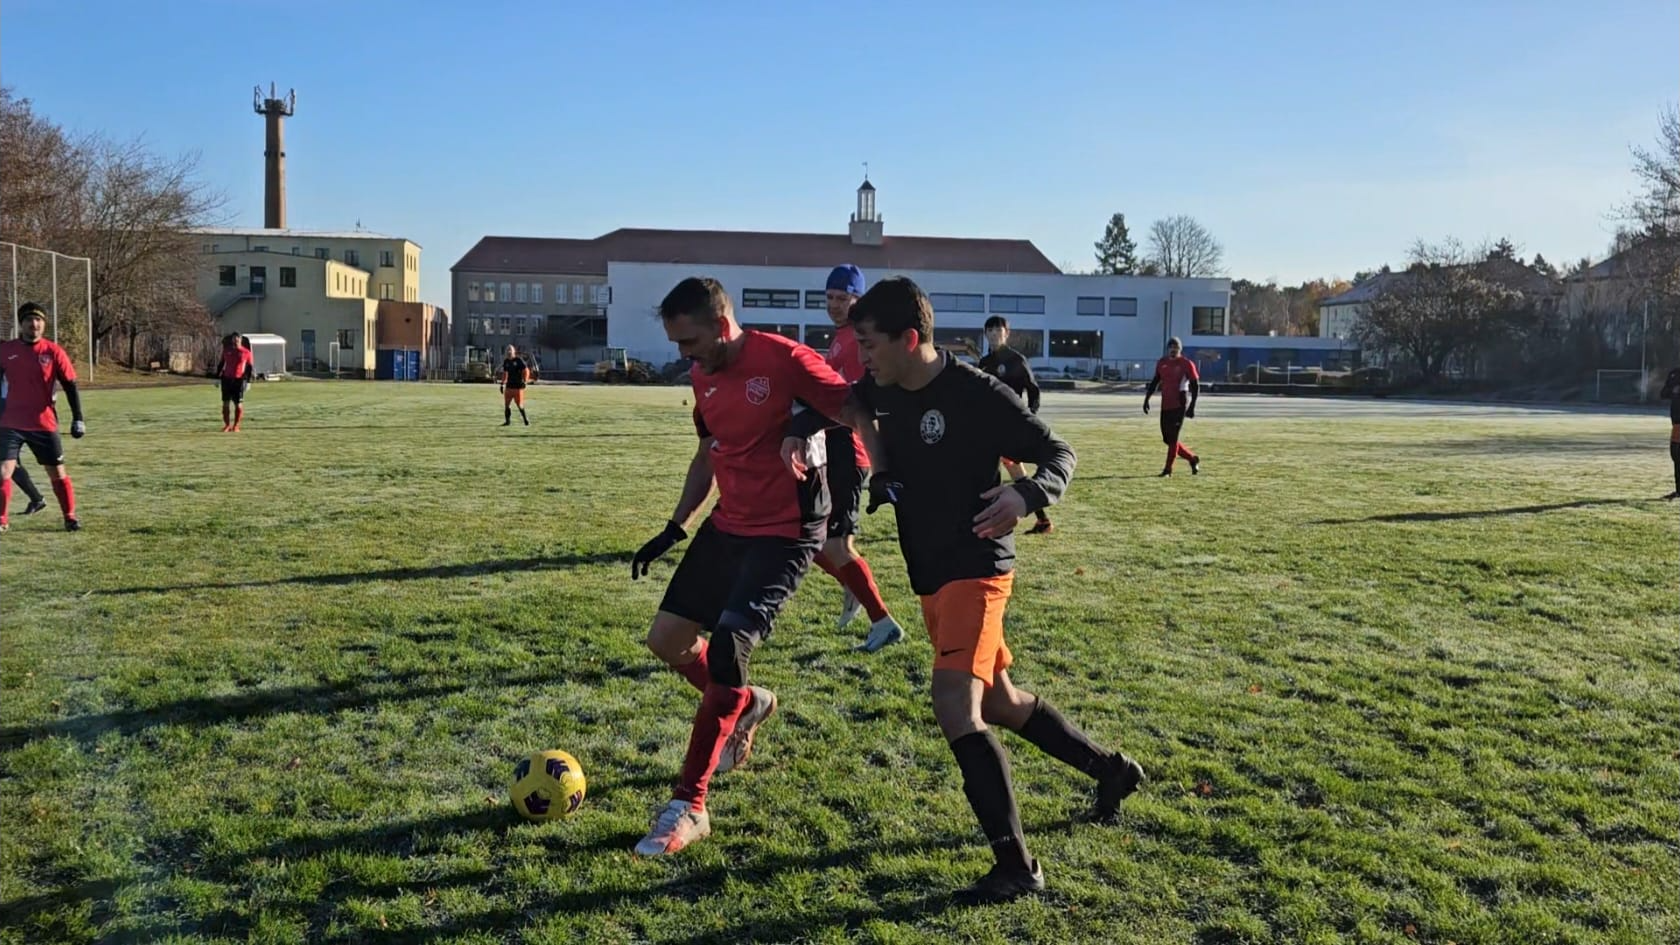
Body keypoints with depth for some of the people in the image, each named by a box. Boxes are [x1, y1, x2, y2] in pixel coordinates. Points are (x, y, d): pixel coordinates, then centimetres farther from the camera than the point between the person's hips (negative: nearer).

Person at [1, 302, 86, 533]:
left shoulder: (53, 352, -3)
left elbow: (70, 386, -1)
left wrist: (78, 418, -6)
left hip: (44, 425, -1)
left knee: (57, 473, 8)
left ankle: (70, 517, 22)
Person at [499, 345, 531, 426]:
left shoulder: (519, 360, -7)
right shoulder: (506, 361, 11)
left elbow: (526, 371, -8)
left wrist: (525, 381, -17)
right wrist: (502, 384, 19)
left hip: (518, 386, -6)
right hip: (508, 386, 6)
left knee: (519, 404, -5)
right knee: (506, 404, 3)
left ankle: (526, 419, 9)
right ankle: (507, 420, 12)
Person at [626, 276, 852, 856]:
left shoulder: (784, 361, -18)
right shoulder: (703, 377, 6)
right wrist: (674, 528, 15)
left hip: (785, 532, -8)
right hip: (726, 524, 8)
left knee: (726, 650, -18)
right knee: (666, 639, 9)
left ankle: (689, 807, -5)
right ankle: (746, 704, 37)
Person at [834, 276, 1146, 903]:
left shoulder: (977, 393, -17)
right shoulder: (884, 392, 2)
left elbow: (1058, 455, -12)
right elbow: (845, 402, 24)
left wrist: (1024, 496, -34)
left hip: (975, 569, -8)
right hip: (930, 575, 9)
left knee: (955, 704, -22)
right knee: (999, 702, 19)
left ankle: (1017, 866, -14)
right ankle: (1109, 768, 41)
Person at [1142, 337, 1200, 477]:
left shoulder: (1187, 364, -6)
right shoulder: (1161, 363, 9)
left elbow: (1195, 386, -6)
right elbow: (1155, 381, 20)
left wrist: (1192, 407, -12)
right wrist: (1146, 399, 12)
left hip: (1180, 405, -6)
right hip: (1165, 405, 6)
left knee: (1173, 437, -9)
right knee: (1167, 439, 7)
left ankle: (1168, 468, -1)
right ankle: (1193, 458, 24)